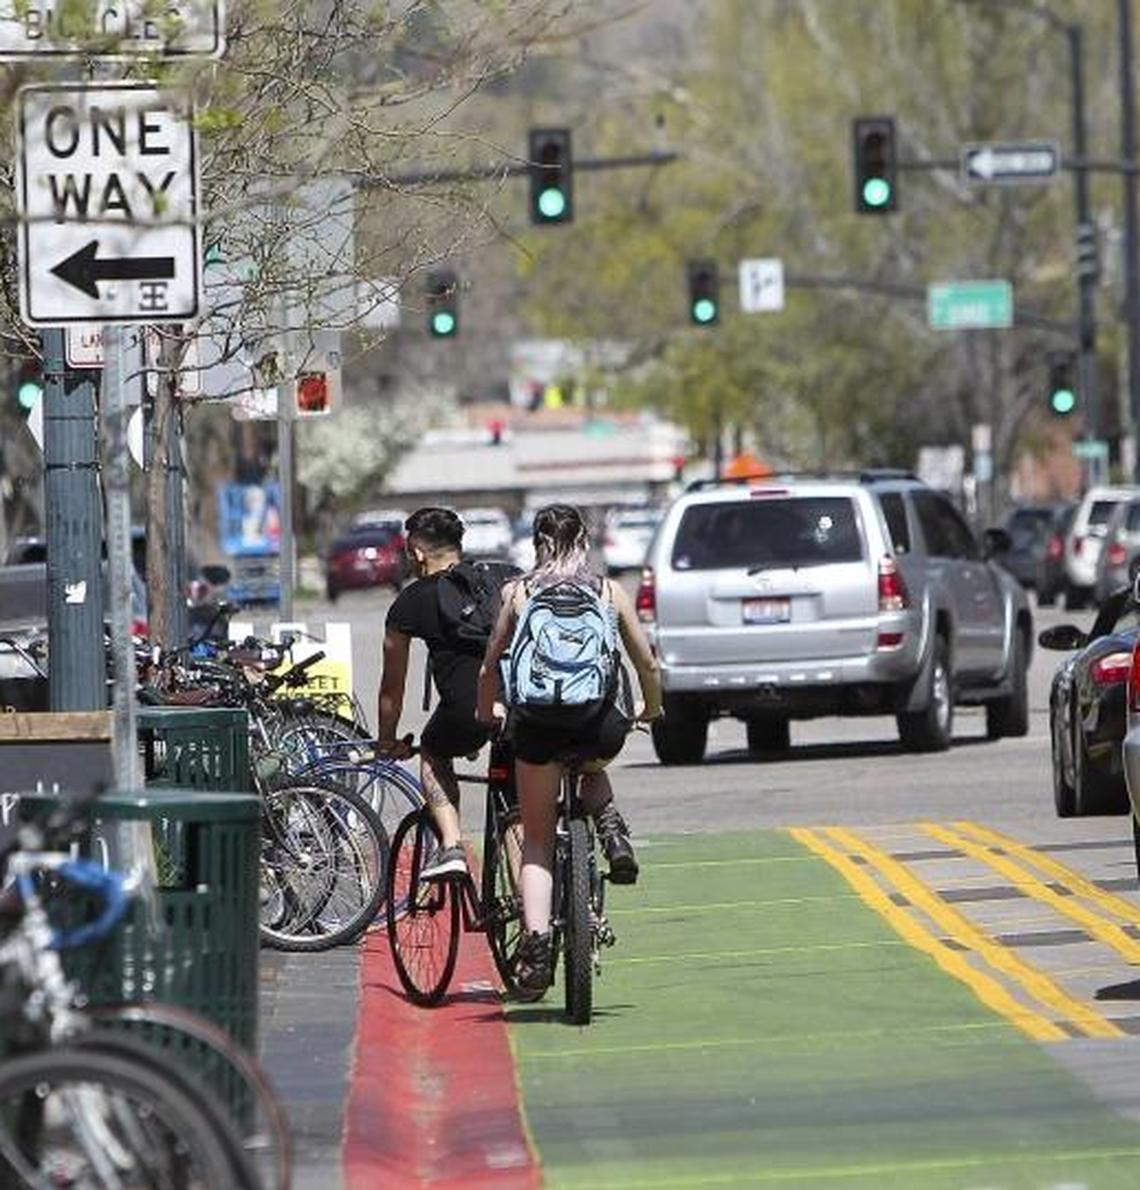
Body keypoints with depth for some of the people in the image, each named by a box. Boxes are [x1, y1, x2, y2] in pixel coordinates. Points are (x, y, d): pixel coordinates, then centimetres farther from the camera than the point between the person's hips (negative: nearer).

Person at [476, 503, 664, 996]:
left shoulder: (517, 593, 9)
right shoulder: (610, 592, 10)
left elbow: (490, 668, 12)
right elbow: (649, 666, 14)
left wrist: (485, 715, 30)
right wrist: (651, 710, 34)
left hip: (537, 726, -1)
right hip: (599, 727, 1)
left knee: (536, 840, 15)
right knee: (593, 767, 37)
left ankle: (536, 939, -3)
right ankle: (611, 828, 7)